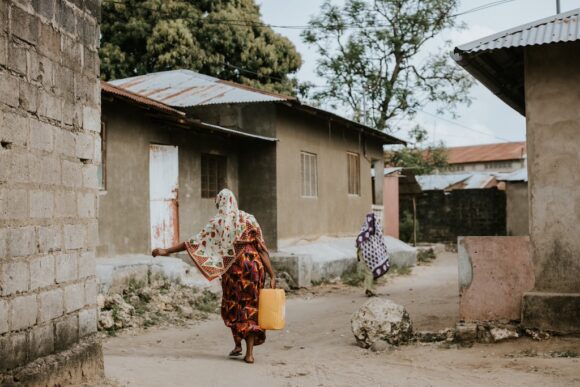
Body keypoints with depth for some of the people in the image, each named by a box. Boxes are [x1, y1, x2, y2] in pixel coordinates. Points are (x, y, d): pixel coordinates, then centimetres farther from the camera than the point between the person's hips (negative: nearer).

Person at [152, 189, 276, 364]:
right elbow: (261, 249, -1)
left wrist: (167, 251, 0)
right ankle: (249, 352, 1)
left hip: (233, 269, -2)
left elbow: (194, 242, -4)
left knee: (231, 306, 19)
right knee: (250, 307, 8)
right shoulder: (249, 219, 5)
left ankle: (237, 344, 16)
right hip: (254, 266, 2)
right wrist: (272, 275, -2)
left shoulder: (217, 222, -1)